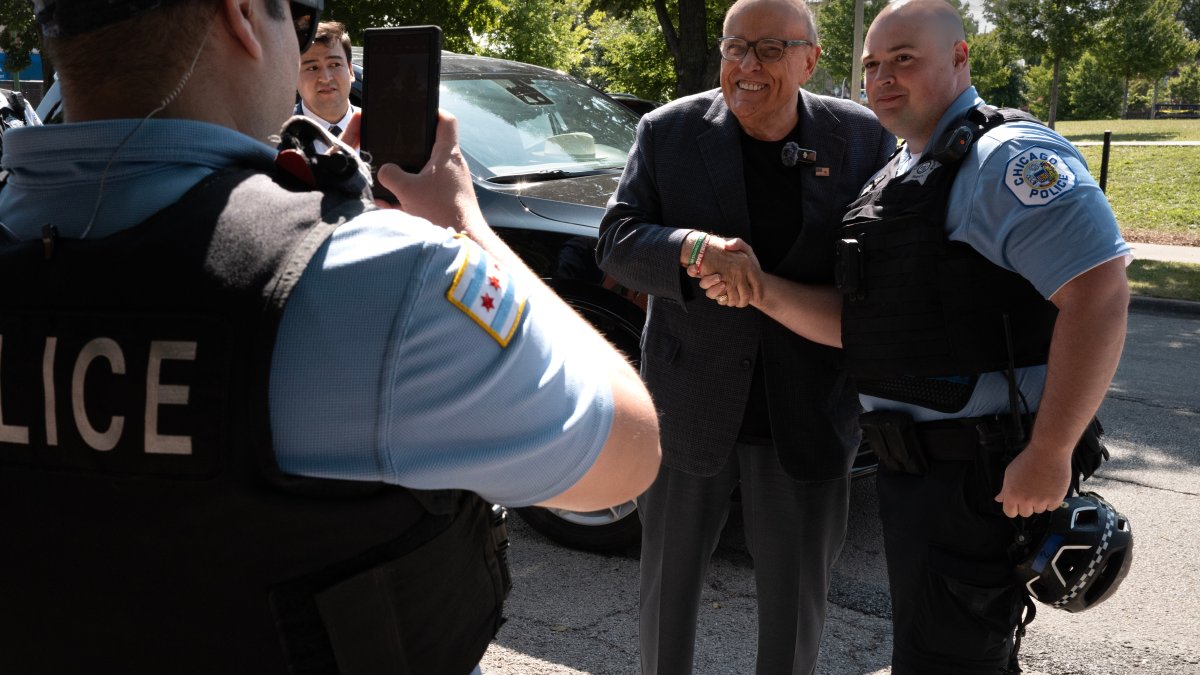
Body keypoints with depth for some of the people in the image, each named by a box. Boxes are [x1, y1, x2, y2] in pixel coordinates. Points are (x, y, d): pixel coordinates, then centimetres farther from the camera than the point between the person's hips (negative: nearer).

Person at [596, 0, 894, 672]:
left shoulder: (863, 138, -4)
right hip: (687, 407, 0)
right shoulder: (668, 132, -5)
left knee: (799, 597, 16)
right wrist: (691, 250, -28)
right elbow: (615, 240, -8)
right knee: (669, 581, 18)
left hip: (810, 415, 0)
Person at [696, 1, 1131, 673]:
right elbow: (855, 322, 12)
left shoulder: (1007, 158, -14)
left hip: (981, 475, -9)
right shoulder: (898, 178, 15)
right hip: (911, 463, 9)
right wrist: (765, 292, -5)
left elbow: (1099, 289, -24)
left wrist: (1050, 454, -26)